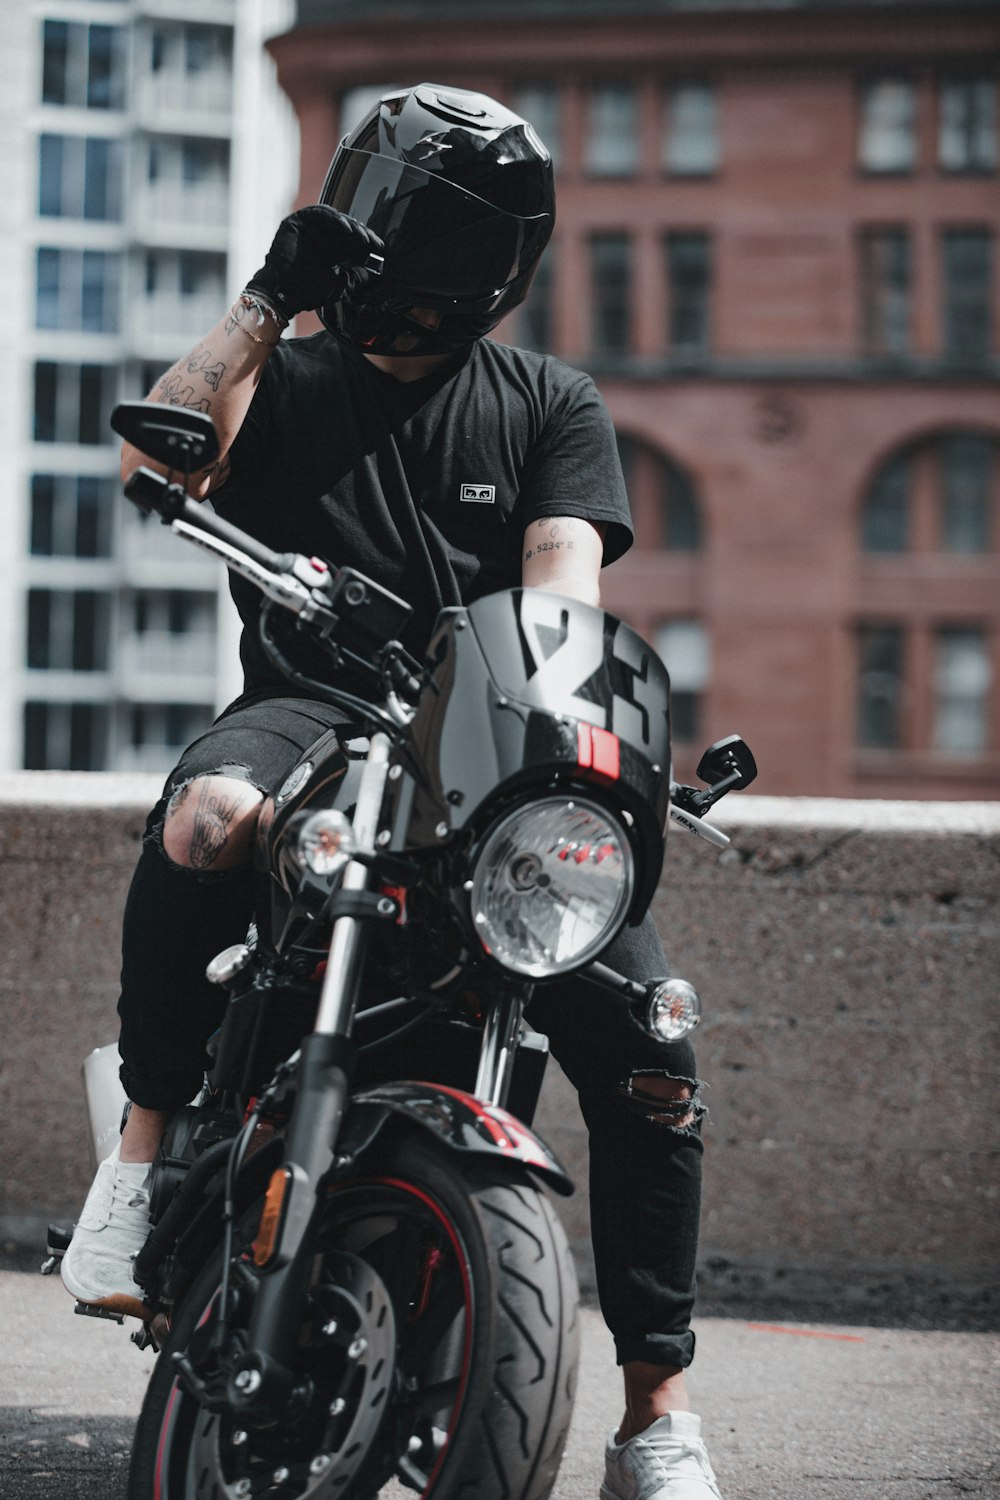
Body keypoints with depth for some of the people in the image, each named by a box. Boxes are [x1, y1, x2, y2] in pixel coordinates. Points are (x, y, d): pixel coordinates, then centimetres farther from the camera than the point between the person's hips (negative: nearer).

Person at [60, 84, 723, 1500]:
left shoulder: (552, 405, 17)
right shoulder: (286, 382, 16)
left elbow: (562, 570, 0)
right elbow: (158, 468, -3)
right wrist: (266, 300, -1)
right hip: (311, 712, -1)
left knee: (647, 1053, -16)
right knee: (207, 814, -40)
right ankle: (148, 1141, -23)